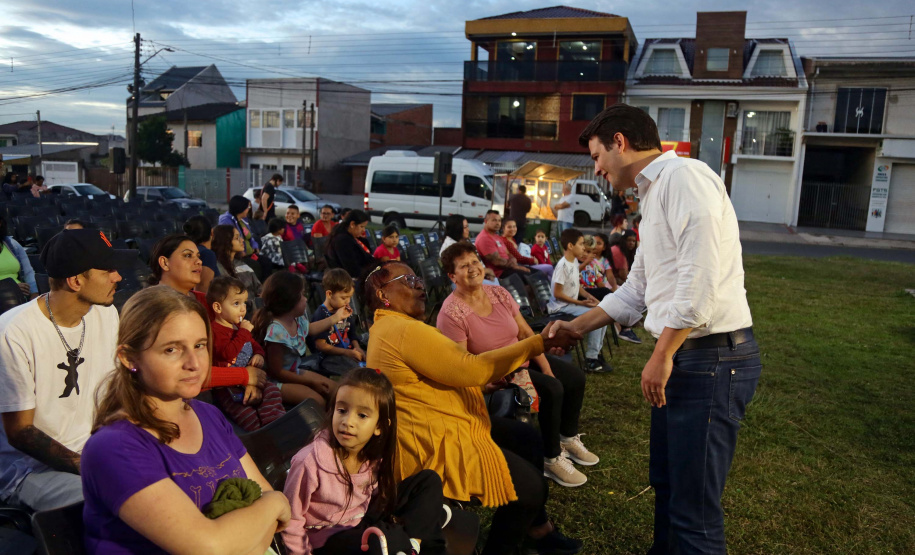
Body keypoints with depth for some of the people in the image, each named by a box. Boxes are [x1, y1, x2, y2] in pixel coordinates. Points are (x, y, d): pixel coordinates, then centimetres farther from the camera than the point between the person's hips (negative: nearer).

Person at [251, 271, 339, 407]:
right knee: (317, 401, -22)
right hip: (276, 381, -9)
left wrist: (336, 317, 23)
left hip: (294, 372, 9)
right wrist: (311, 382, -18)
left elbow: (310, 329, 22)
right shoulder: (276, 331, -33)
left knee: (332, 388, 6)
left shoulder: (299, 320, -7)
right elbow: (276, 372, -24)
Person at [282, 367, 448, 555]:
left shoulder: (376, 453, -11)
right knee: (389, 540, -36)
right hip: (329, 538, -6)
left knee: (429, 481, 4)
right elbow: (291, 519, -16)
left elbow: (376, 495, 7)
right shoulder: (311, 461, -28)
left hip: (367, 520, 7)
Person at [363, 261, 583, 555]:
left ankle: (539, 528, 27)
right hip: (433, 445, -12)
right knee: (530, 487, -8)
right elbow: (470, 369, -23)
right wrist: (540, 342, -19)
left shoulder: (390, 328, 15)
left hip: (430, 430, 12)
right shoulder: (404, 330, -21)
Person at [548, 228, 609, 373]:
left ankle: (596, 351, 15)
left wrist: (588, 296, 2)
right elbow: (557, 293, -22)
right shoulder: (563, 265, -21)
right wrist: (580, 303, -20)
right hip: (560, 306, -10)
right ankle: (591, 361, -13)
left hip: (572, 303, 10)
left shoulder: (575, 262, 7)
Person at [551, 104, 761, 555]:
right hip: (681, 358, 10)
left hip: (713, 358, -10)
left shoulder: (684, 176, -12)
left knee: (694, 510, -2)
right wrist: (575, 328, 23)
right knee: (666, 484, 21)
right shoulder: (653, 196, 19)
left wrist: (662, 355, -17)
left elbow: (700, 277, -22)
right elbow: (636, 291, 25)